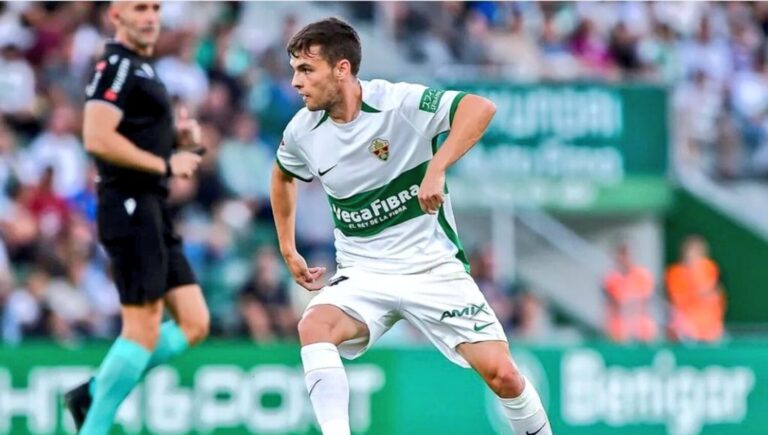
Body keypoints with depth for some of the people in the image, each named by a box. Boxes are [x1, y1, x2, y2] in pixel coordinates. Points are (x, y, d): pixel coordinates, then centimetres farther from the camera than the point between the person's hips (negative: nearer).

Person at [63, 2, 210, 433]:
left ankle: (92, 393, 12)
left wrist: (180, 137, 10)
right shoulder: (116, 66, -11)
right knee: (144, 330, -9)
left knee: (194, 323, 7)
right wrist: (166, 164, -17)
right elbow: (97, 139, -23)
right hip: (130, 207, -10)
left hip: (153, 211, 10)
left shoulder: (142, 68, 19)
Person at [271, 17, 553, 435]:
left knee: (500, 373, -10)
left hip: (433, 267, -3)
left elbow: (480, 107, -28)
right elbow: (283, 175, 23)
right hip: (362, 275, 3)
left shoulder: (400, 103, -16)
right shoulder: (302, 131, 0)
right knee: (314, 326, -29)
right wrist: (287, 249, 22)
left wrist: (436, 169, -37)